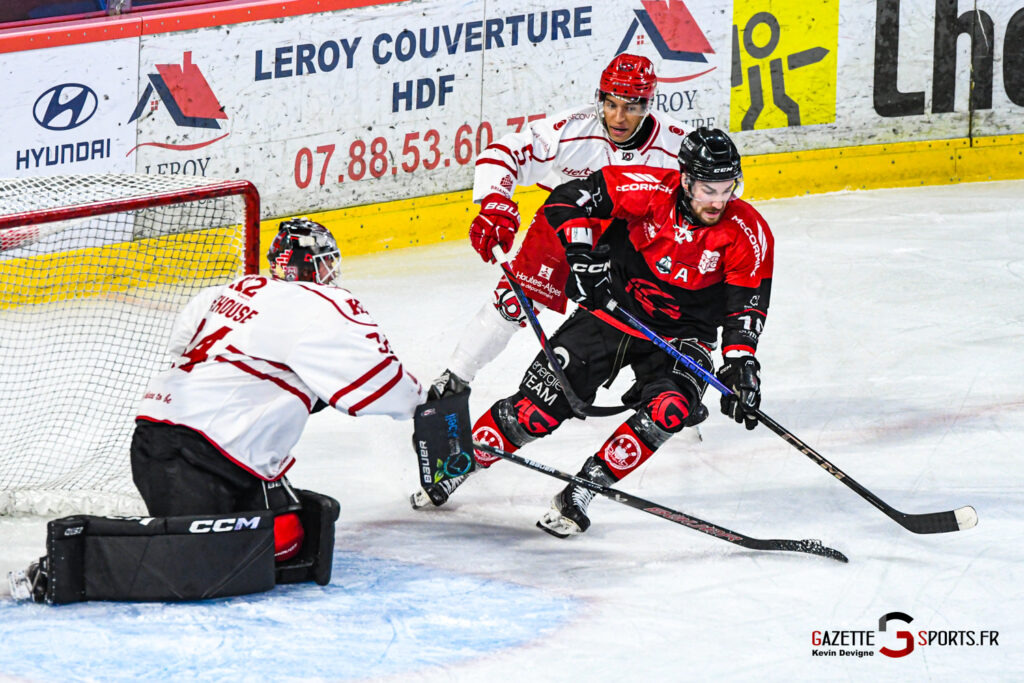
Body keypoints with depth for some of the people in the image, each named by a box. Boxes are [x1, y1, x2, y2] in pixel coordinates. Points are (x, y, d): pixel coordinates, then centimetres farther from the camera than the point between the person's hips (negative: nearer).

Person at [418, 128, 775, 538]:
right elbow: (568, 200, -13)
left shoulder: (748, 233, -17)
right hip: (613, 311, -1)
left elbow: (746, 307, -14)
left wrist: (740, 366, -26)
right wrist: (580, 257, -22)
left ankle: (585, 487, -17)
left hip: (682, 336, 1)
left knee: (670, 409, -29)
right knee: (538, 410, -8)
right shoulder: (650, 190, -20)